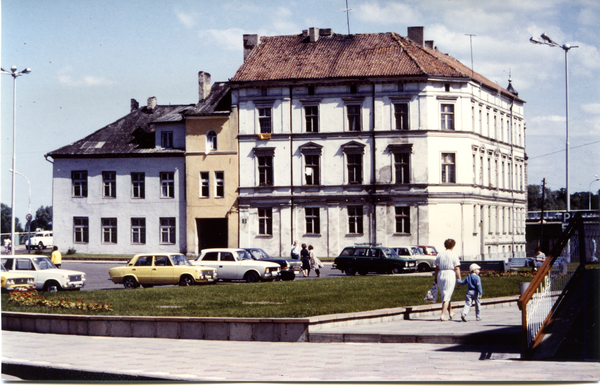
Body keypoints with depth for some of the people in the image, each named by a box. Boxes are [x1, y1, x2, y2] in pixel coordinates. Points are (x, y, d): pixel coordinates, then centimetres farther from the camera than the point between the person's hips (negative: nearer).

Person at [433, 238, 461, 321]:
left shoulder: (440, 255, 6)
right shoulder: (454, 255, -5)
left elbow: (437, 268, 8)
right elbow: (457, 268, -7)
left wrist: (435, 278, 14)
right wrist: (459, 279, -1)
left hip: (440, 275, 4)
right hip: (450, 275, -4)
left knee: (443, 295, 19)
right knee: (447, 296, -1)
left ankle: (450, 313, 33)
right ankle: (443, 315, -7)